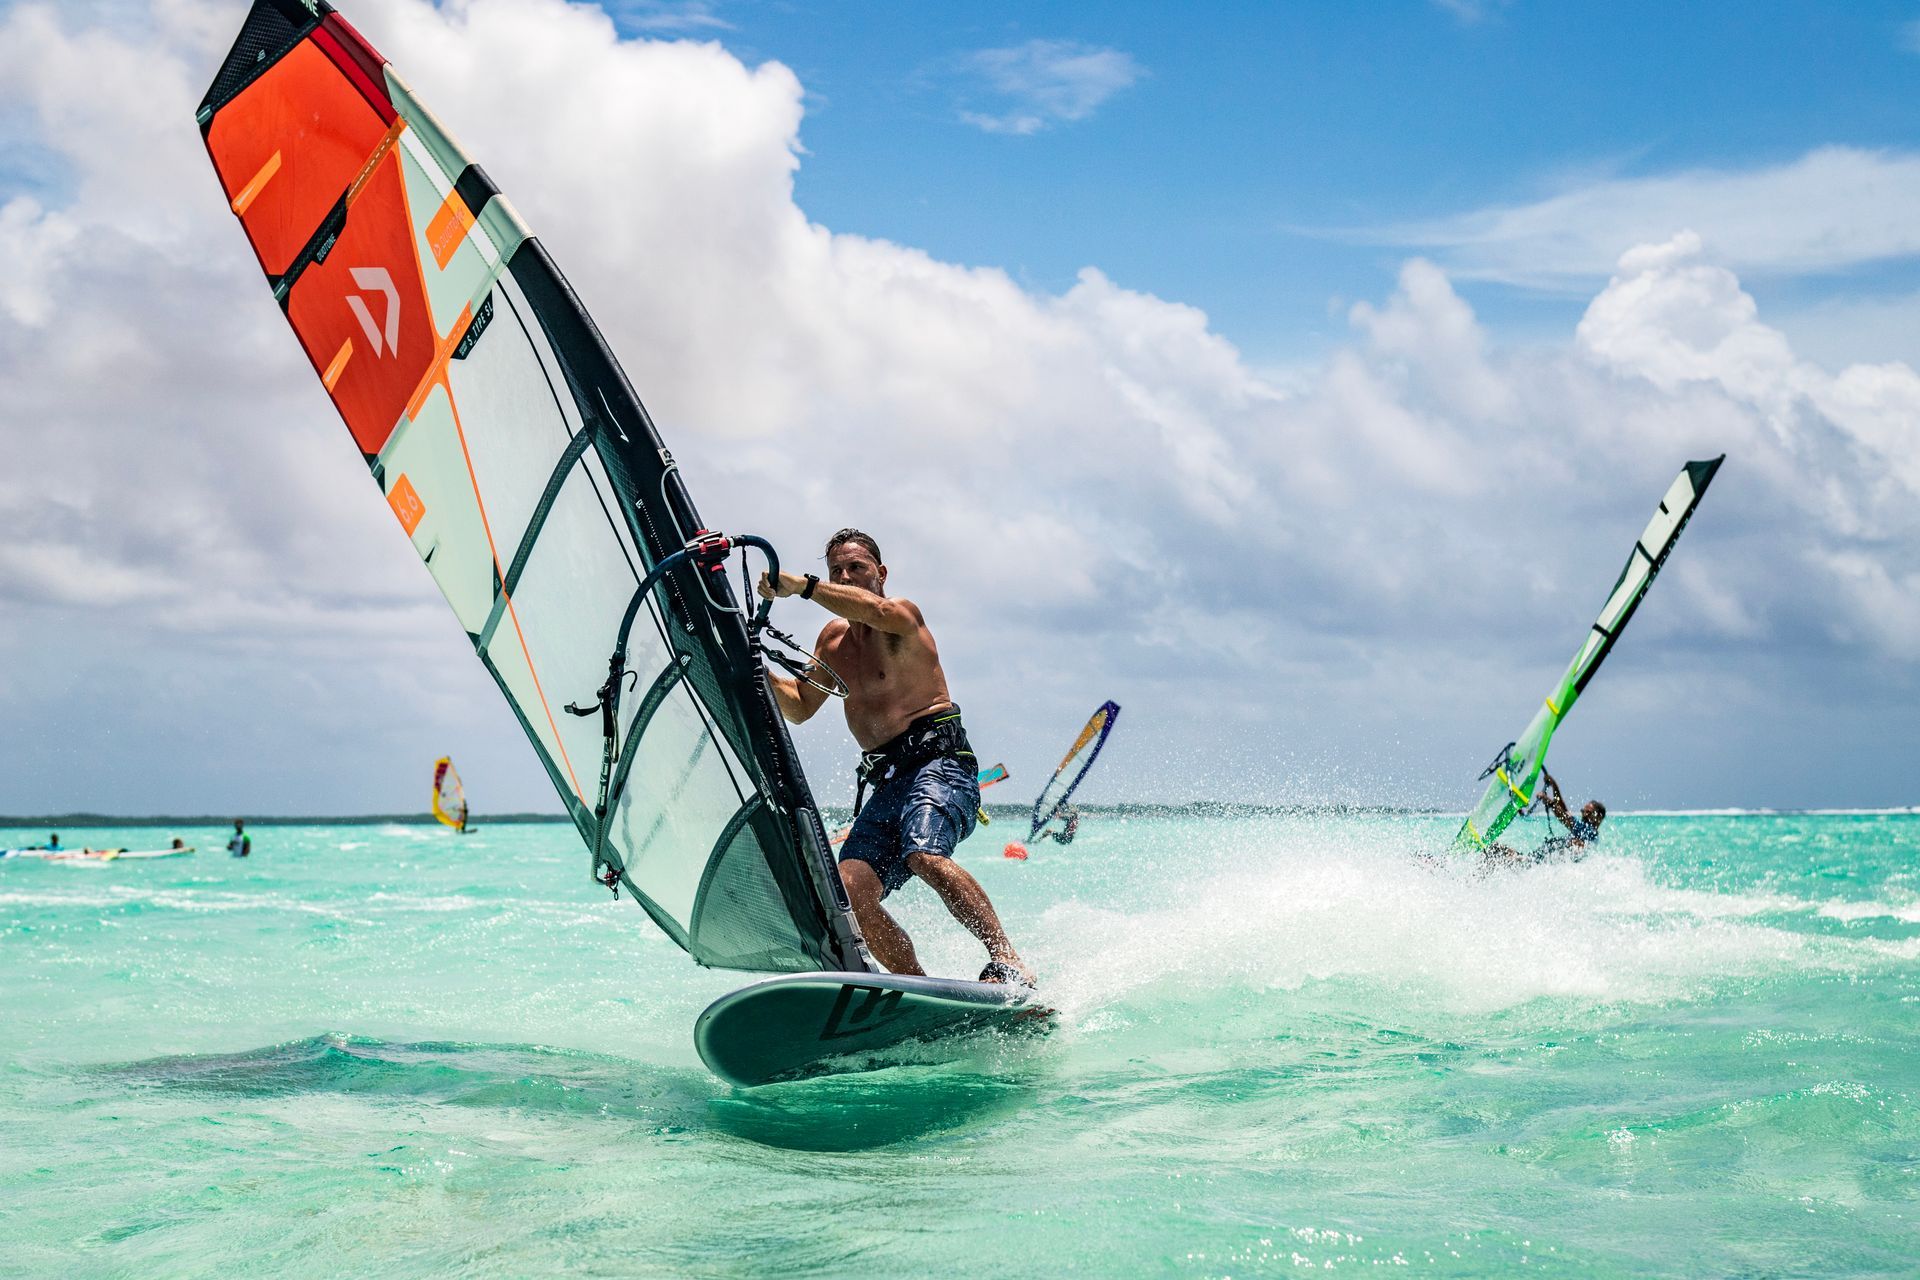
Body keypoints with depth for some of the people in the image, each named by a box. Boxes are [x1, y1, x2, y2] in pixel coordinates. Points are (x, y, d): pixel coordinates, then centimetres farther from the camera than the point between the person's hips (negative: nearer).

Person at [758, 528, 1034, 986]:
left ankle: (1008, 964, -34)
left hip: (939, 759, -7)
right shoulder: (834, 639, 22)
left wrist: (802, 586, -28)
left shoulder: (902, 614, 0)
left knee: (925, 855, -35)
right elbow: (800, 708, 28)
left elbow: (875, 610, -26)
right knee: (850, 892, -15)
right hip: (886, 783, 7)